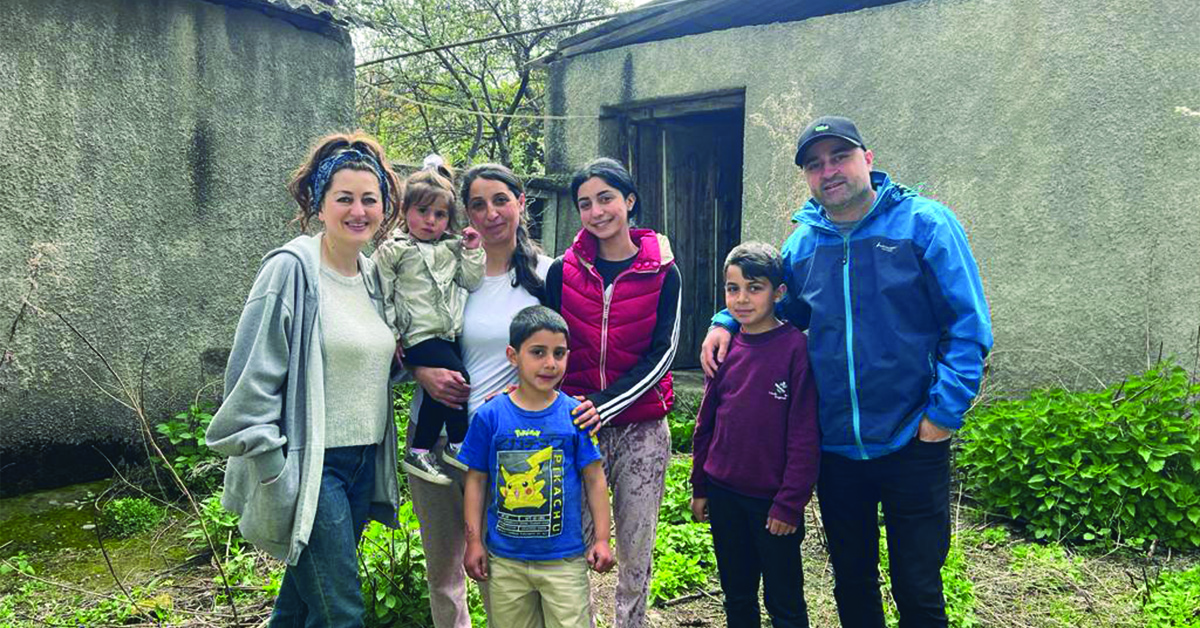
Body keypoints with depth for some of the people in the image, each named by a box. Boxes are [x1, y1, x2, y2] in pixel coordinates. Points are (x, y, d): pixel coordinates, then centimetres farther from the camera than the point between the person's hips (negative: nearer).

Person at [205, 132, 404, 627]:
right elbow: (252, 377, -15)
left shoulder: (372, 275, 10)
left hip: (362, 465, 7)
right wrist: (273, 471, -17)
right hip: (309, 469, -7)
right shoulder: (292, 269, -13)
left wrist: (397, 357, 3)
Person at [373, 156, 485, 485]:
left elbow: (472, 282, 14)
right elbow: (381, 296, -3)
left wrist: (472, 251, 2)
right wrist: (391, 335, -7)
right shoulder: (393, 251, -3)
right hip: (418, 336, -6)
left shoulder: (452, 247, 12)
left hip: (450, 334, 6)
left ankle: (419, 452, 18)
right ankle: (459, 444, 0)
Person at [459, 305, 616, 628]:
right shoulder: (490, 416, -5)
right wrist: (474, 540, 3)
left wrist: (602, 538, -1)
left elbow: (594, 480, 1)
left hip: (565, 558, -1)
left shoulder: (575, 414, -6)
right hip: (505, 559, 1)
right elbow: (476, 480, 3)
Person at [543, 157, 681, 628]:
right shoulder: (563, 272, 2)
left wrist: (604, 404, -18)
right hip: (575, 425, 1)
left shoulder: (662, 272, -2)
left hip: (641, 427, -1)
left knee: (635, 551, 8)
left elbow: (662, 354, -7)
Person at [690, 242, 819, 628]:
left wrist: (790, 503, -14)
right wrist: (700, 486, 12)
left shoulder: (795, 347, -13)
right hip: (724, 495, 5)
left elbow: (804, 435, -14)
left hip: (774, 501, -5)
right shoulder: (726, 346, 3)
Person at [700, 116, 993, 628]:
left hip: (912, 444, -4)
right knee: (852, 586, 19)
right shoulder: (803, 240, 4)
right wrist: (727, 321, 3)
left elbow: (969, 326, -9)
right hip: (834, 446, 4)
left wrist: (945, 412, -14)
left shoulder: (924, 223, -7)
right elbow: (782, 309, 21)